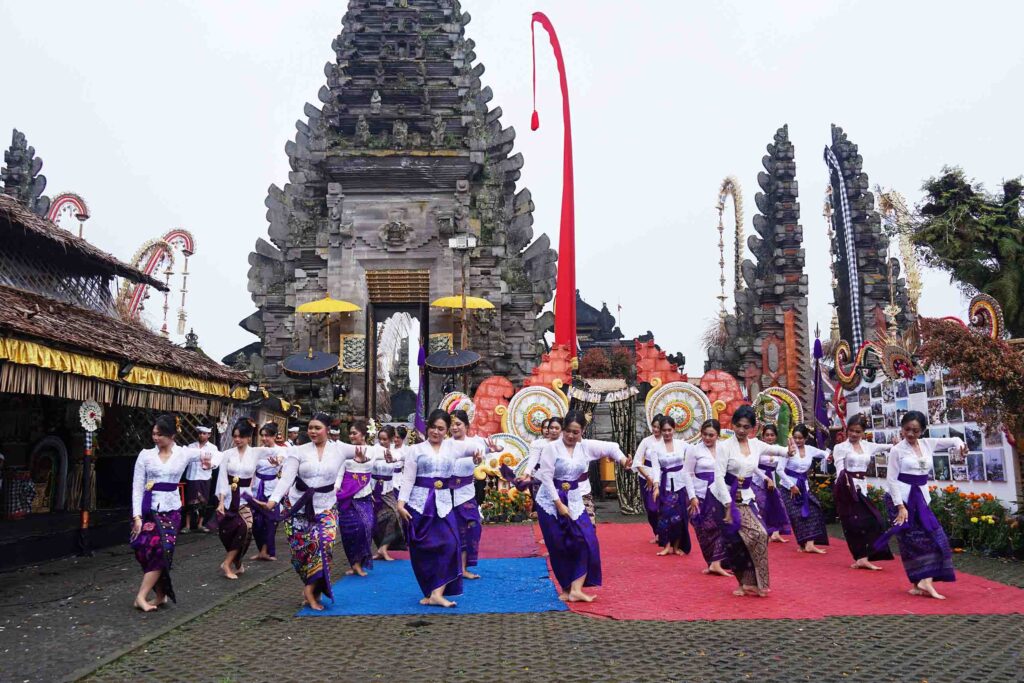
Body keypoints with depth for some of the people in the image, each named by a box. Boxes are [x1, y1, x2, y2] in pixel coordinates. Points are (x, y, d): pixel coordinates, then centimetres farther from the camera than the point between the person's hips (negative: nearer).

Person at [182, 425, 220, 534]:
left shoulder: (213, 448, 5)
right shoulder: (191, 446, 8)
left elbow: (216, 460, -8)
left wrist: (210, 464, -28)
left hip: (205, 478, 0)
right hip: (191, 477, 0)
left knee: (203, 502, 6)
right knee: (189, 502, 0)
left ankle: (200, 525, 17)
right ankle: (187, 525, 8)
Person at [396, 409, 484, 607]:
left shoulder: (453, 446, 9)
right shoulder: (416, 449, 5)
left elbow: (474, 446, -3)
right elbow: (408, 478, 0)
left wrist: (480, 451, -27)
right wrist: (401, 503, -10)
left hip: (443, 503, 1)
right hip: (419, 503, -1)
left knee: (449, 545, -13)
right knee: (422, 549, 3)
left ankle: (437, 593, -10)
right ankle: (430, 592, 17)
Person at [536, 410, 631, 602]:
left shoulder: (586, 446, 0)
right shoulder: (552, 448, -12)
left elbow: (610, 447, 3)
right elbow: (546, 477, -14)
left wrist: (622, 459, -18)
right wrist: (559, 504, -17)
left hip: (574, 501, 4)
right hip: (550, 501, -4)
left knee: (586, 541, -9)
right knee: (559, 547, 2)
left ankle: (575, 589, -5)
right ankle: (567, 589, 19)